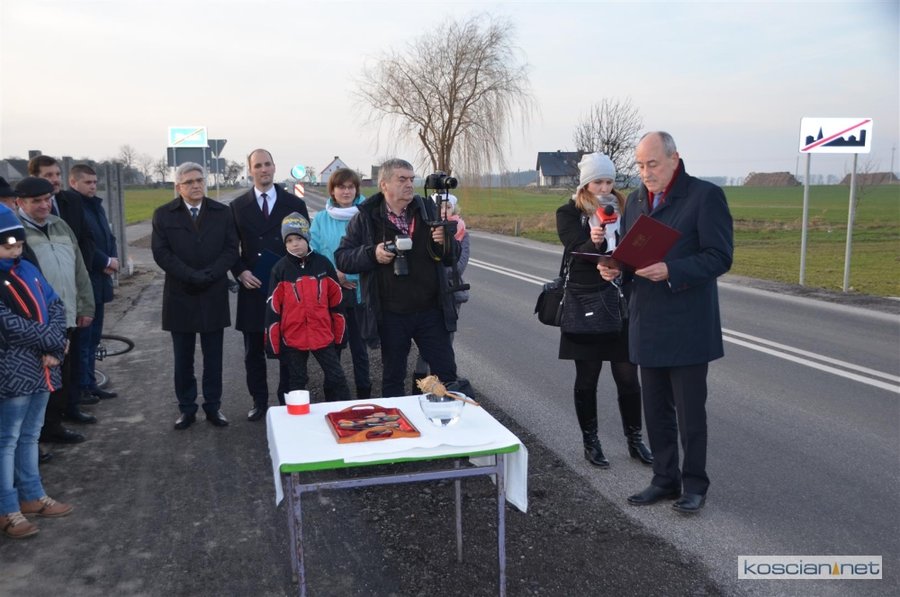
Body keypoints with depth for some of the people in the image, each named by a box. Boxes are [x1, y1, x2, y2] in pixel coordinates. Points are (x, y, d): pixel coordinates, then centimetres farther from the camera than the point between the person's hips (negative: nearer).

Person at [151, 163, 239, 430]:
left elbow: (230, 249, -1)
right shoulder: (163, 214, 2)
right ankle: (187, 409, 17)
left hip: (214, 295, 1)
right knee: (183, 358, 7)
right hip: (180, 296, 0)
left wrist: (208, 275, -15)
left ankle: (213, 406, 17)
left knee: (213, 356, 7)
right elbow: (161, 252, -6)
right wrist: (191, 276, -16)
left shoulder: (222, 212, 4)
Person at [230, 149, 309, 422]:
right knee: (254, 351, 9)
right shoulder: (238, 206, 6)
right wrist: (240, 272, -7)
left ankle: (288, 401, 17)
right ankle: (259, 401, 21)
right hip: (253, 289, 1)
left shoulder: (294, 203, 4)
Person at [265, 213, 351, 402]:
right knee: (296, 382, 13)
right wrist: (272, 341, -3)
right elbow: (273, 307, -2)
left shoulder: (323, 264, -1)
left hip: (323, 335, 1)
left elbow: (336, 301, 6)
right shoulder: (280, 269, -4)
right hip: (292, 337, -1)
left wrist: (339, 332, 8)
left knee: (336, 378, 6)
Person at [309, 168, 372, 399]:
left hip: (359, 289, -1)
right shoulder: (321, 219, 3)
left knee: (359, 341, 9)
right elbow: (313, 254, 2)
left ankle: (363, 390, 21)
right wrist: (333, 274, -12)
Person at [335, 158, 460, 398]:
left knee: (446, 373, 8)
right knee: (393, 378, 13)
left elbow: (452, 257, 8)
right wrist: (372, 254, -19)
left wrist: (445, 242, -15)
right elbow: (342, 258, -2)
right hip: (390, 315, -2)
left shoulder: (428, 210, 5)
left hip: (431, 310, 2)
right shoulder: (366, 217, -2)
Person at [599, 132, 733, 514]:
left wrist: (670, 272, -26)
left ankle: (694, 485, 20)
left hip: (687, 326, -6)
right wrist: (613, 267, -5)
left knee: (689, 410, 4)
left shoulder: (705, 196, -9)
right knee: (656, 409, 14)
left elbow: (719, 257, -14)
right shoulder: (635, 200, 12)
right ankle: (665, 479, 27)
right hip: (647, 325, 6)